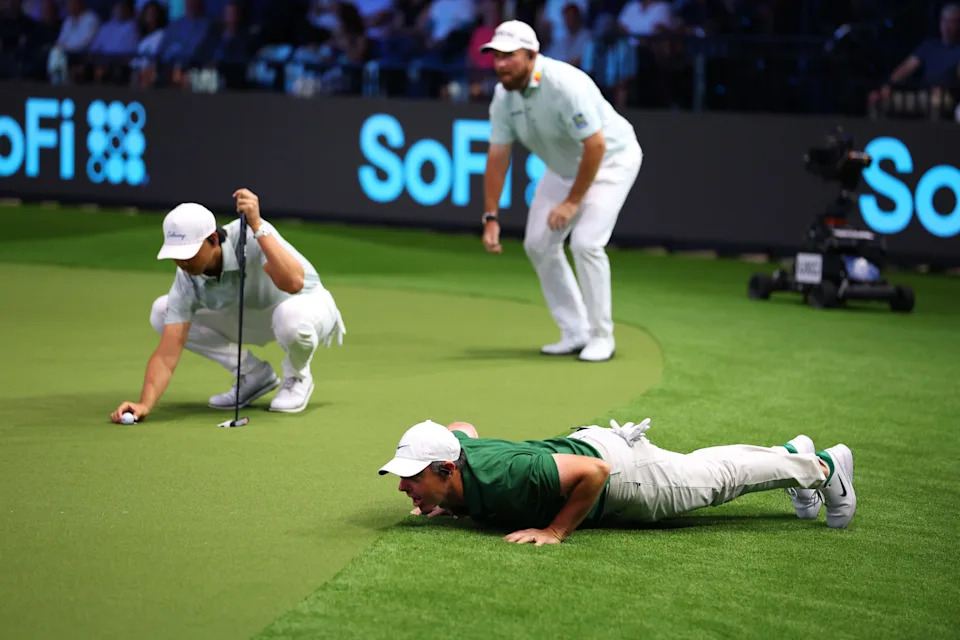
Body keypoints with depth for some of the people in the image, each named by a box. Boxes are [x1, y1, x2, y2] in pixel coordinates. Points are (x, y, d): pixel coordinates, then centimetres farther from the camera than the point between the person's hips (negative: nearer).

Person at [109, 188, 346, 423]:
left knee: (292, 317, -44)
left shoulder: (251, 236, -34)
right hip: (253, 318, 5)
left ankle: (297, 377, -6)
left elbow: (293, 283, -51)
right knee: (161, 312, -10)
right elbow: (167, 354, -24)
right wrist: (145, 404, -40)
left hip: (308, 304, -5)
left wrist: (257, 226, -51)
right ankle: (254, 374, 2)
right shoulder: (187, 279, -21)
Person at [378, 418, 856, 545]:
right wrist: (453, 503, -1)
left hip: (617, 470, -7)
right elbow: (464, 426, 6)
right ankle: (792, 454, 55)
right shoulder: (452, 448, -20)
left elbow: (594, 471, -42)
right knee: (700, 466, 30)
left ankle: (822, 467, 41)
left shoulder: (500, 478, -44)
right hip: (581, 443, 7)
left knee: (717, 477, 17)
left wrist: (556, 531, -37)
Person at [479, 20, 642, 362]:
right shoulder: (504, 95, -12)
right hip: (564, 166, 8)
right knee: (538, 244, 4)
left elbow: (596, 146, -33)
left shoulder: (566, 85, -34)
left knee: (585, 242, -21)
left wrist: (573, 202, -26)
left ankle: (601, 337, -4)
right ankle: (575, 333, 15)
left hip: (611, 159, -8)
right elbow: (497, 157, -7)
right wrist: (491, 217, -12)